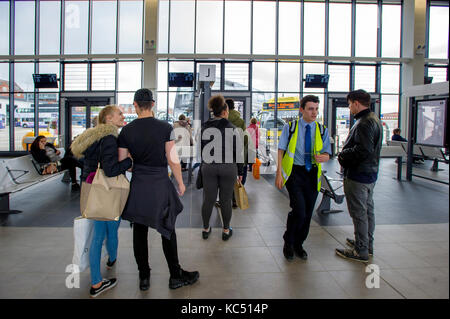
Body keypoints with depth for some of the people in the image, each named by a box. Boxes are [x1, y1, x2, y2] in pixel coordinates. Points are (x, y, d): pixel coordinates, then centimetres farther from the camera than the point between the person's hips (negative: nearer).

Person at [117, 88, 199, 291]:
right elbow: (173, 160, -7)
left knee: (139, 232, 13)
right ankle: (176, 276, 22)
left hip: (138, 185, 2)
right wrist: (180, 183, 6)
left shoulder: (126, 131, -3)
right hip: (161, 185, -2)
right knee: (167, 231, 11)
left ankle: (144, 278, 24)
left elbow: (121, 162, 1)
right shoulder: (165, 128, -9)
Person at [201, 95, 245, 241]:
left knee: (208, 199, 11)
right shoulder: (231, 128, -9)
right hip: (228, 168, -3)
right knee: (226, 200, 7)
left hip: (208, 167, 3)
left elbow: (200, 148, 8)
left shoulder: (204, 127, 2)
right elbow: (238, 151, -6)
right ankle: (226, 230, 20)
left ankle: (206, 229, 24)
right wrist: (240, 171, 3)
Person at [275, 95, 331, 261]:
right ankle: (288, 242, 10)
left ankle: (298, 244, 31)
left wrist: (323, 157, -18)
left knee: (308, 213, 9)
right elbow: (281, 151, -1)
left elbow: (327, 154, 7)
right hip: (294, 172, -4)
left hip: (313, 174, 4)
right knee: (299, 211, -15)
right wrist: (279, 173, -10)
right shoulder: (290, 127, 0)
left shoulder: (322, 130, 7)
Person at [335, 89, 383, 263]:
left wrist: (343, 154, -15)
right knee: (368, 210, 19)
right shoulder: (374, 119, 13)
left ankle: (361, 251, 7)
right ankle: (367, 244, 33)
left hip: (358, 175, -11)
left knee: (359, 213, -2)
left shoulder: (364, 123, -21)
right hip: (370, 172, 11)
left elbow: (363, 150, -30)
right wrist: (345, 153, 9)